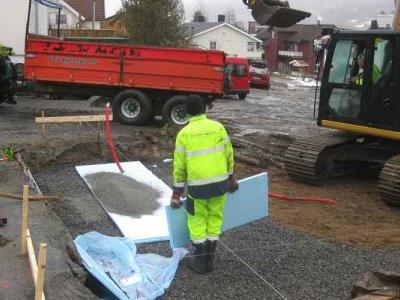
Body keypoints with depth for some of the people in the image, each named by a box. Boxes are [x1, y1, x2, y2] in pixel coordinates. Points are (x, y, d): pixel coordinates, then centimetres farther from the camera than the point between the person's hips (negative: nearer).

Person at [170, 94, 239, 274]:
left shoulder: (184, 133, -7)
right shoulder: (218, 127, 0)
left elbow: (179, 165, -4)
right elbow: (228, 155, 6)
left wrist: (177, 193, 4)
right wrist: (231, 178, 20)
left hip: (197, 185, -3)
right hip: (220, 182, 3)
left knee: (197, 222, 12)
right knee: (215, 219, 15)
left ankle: (199, 262, 21)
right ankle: (209, 260, 24)